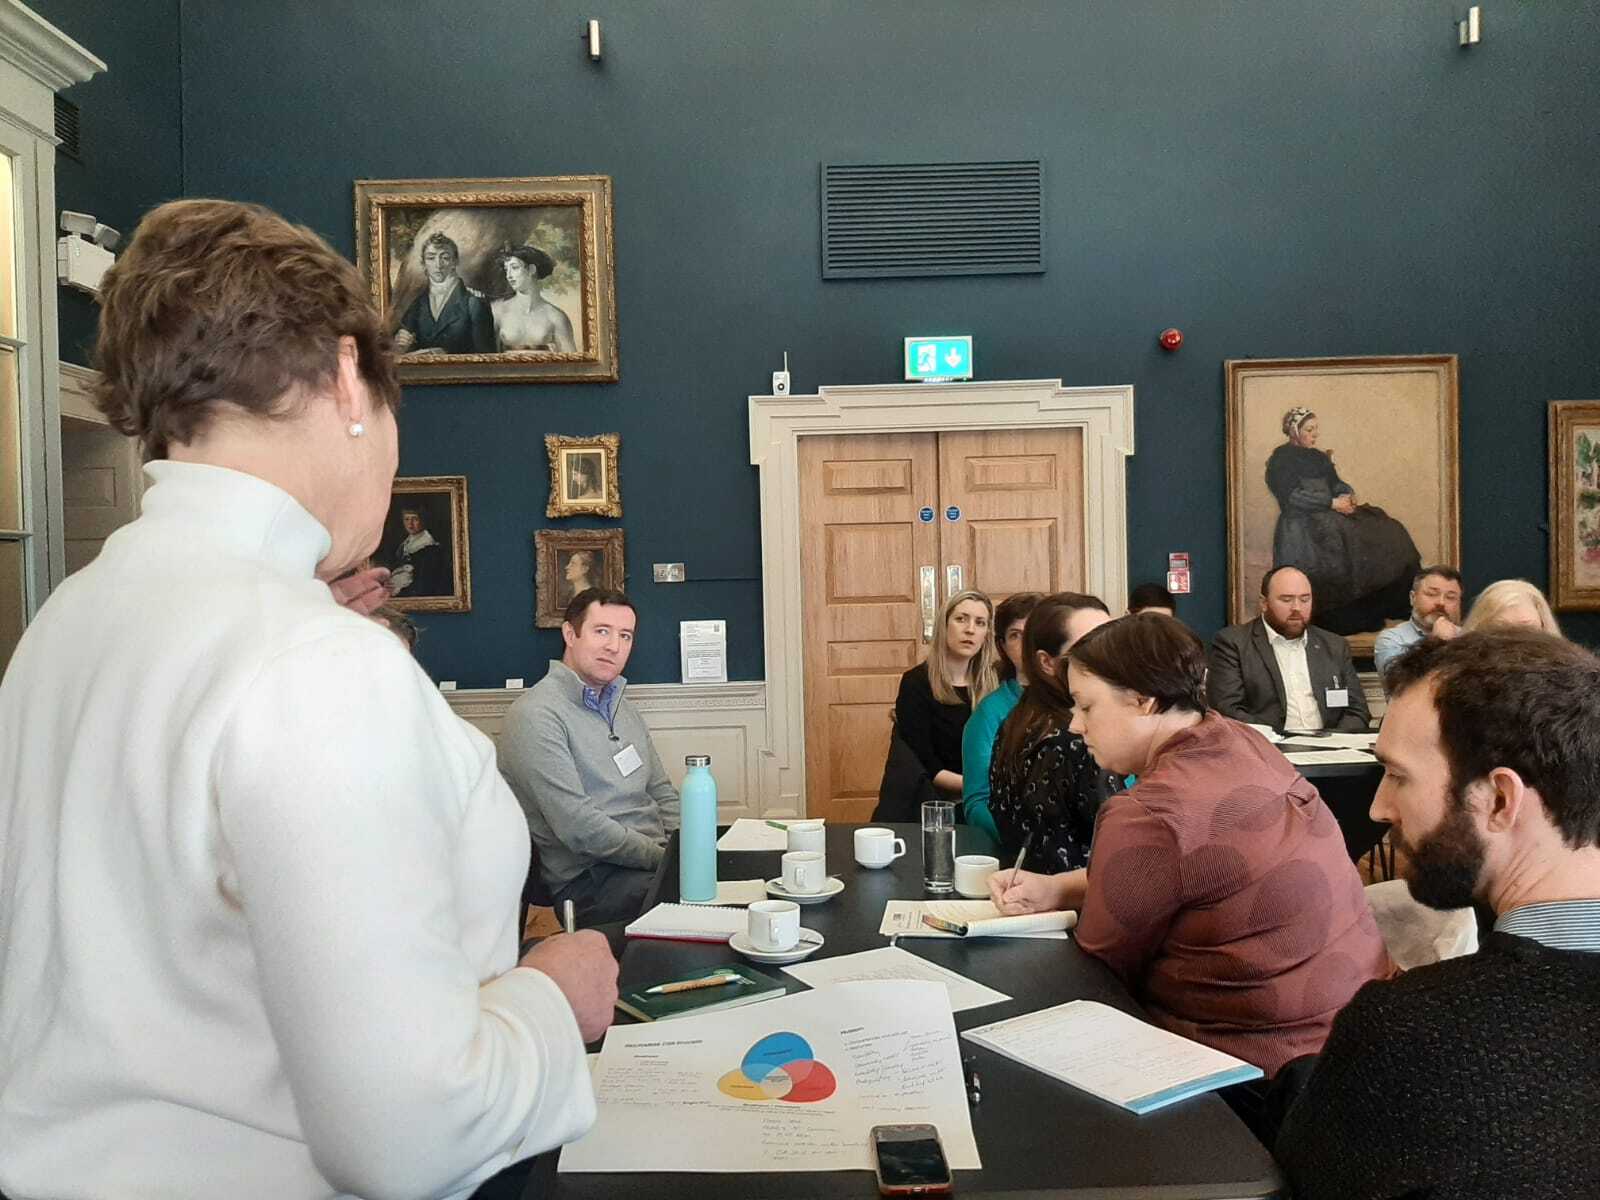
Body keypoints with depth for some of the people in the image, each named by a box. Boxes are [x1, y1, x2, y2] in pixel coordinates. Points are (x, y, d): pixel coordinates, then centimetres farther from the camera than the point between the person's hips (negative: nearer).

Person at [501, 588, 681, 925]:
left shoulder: (624, 708, 20)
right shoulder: (536, 715, -10)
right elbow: (577, 826, -17)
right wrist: (665, 859, -16)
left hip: (656, 857, 9)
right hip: (589, 878, -9)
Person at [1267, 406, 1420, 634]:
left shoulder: (1320, 457, 23)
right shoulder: (1282, 459, -2)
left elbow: (1336, 483, 18)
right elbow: (1292, 496, -14)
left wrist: (1347, 495, -6)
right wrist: (1332, 503, -15)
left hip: (1329, 514, 8)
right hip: (1301, 525, -8)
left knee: (1384, 531, -7)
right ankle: (1339, 622, -26)